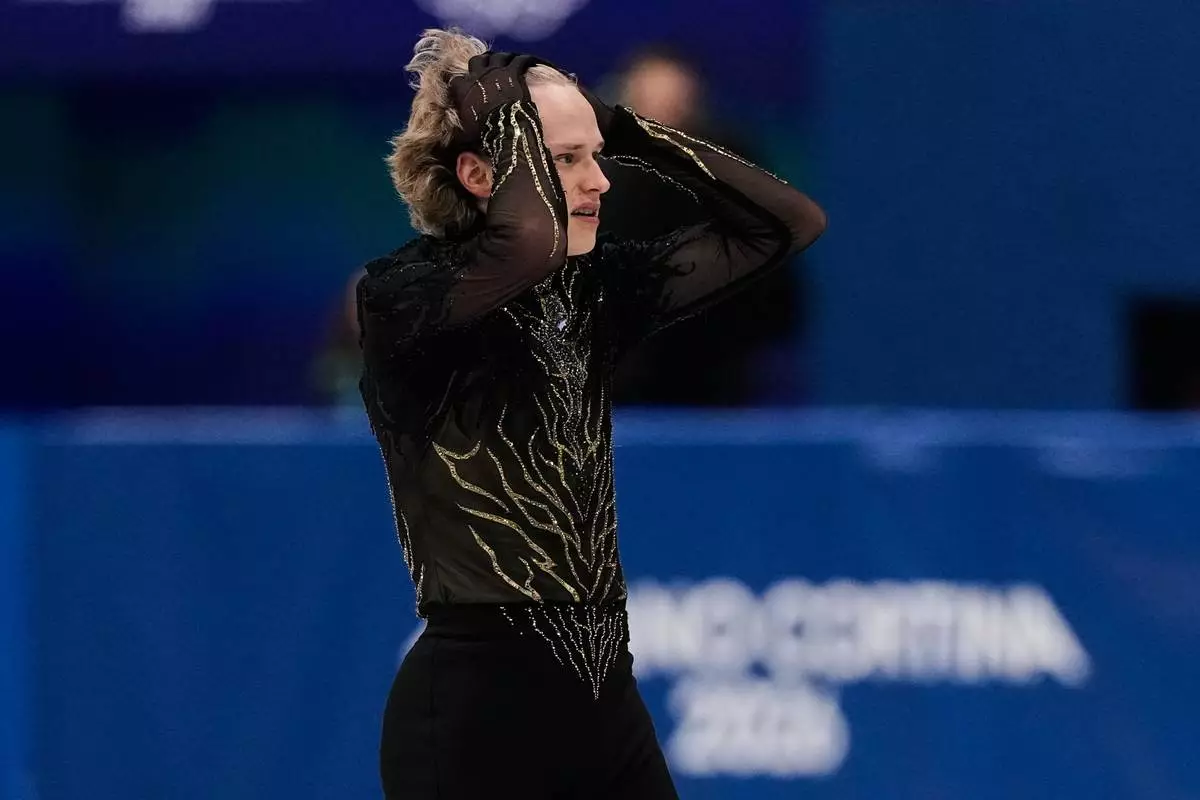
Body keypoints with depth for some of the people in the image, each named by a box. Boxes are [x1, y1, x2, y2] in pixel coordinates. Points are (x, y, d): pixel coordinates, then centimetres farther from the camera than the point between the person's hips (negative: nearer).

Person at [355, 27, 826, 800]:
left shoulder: (591, 289, 8)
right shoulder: (403, 295, -12)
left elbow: (789, 221, 10)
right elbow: (532, 241, -33)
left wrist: (619, 126, 3)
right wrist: (507, 105, -15)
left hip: (606, 696, 7)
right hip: (475, 706, -7)